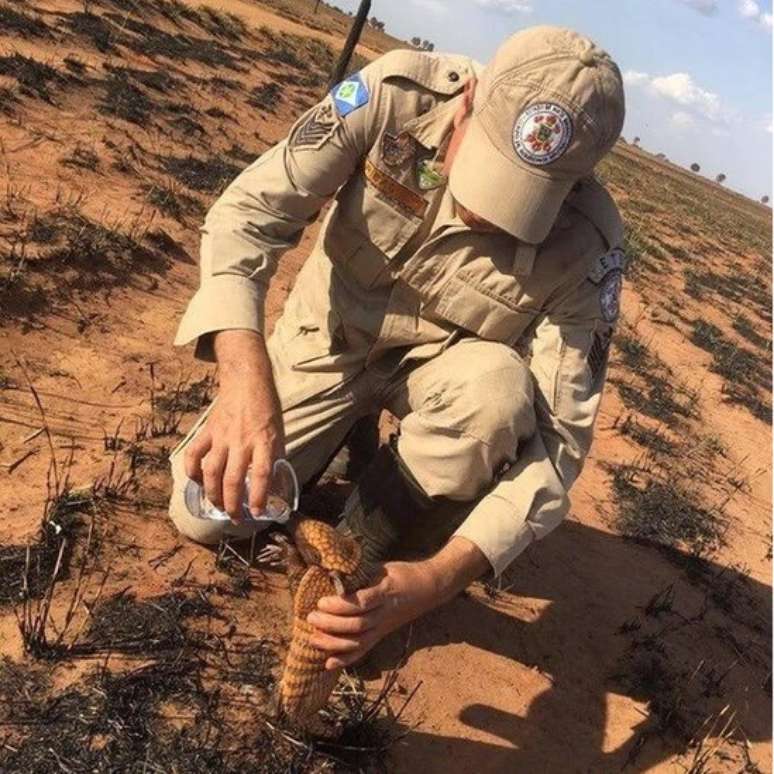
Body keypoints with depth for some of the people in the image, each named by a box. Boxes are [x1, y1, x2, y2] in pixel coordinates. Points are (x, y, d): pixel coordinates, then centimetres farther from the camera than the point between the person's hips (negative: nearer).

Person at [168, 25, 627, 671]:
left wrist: (442, 577, -41)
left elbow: (560, 432, -28)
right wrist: (247, 375, -50)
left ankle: (363, 548, -9)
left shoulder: (585, 244, -29)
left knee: (498, 390, -36)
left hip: (445, 366, 0)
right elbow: (251, 210, -31)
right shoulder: (396, 96, -27)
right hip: (331, 339, 1)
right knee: (205, 514, -6)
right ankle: (354, 430, 20)